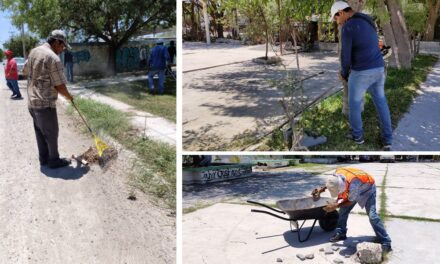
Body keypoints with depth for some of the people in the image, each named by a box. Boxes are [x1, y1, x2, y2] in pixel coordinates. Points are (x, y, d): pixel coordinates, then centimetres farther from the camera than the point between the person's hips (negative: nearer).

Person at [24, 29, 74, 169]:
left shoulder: (34, 51, 6)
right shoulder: (53, 58, -20)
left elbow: (26, 70, 22)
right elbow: (60, 86, -18)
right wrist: (69, 97, -1)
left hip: (32, 101, 9)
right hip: (45, 104, -9)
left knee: (40, 132, 18)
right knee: (51, 133, 6)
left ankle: (44, 158, 29)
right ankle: (54, 160, 18)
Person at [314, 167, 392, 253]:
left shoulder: (353, 183, -44)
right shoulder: (337, 173, -26)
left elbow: (350, 201, -28)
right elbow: (332, 183, 1)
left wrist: (336, 205, -25)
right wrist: (323, 189, -9)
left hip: (368, 189, -7)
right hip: (354, 189, 7)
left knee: (372, 216, -16)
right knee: (343, 210, 4)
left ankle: (386, 242, -7)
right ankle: (341, 234, 19)